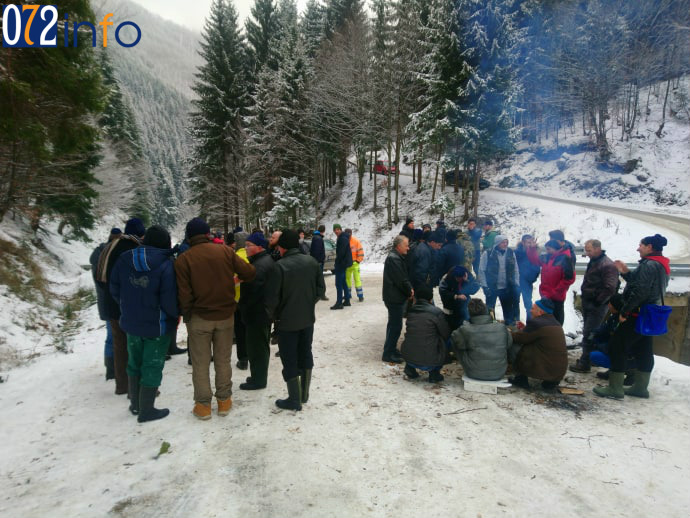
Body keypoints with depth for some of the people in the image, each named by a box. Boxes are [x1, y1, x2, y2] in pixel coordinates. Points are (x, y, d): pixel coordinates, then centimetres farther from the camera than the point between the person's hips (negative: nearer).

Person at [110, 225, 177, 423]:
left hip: (131, 322, 6)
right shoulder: (166, 264, -21)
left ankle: (135, 403, 37)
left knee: (134, 362, 22)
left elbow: (114, 289, 6)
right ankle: (146, 410, 17)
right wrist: (176, 315, -4)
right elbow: (169, 300, -24)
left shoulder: (124, 260, -3)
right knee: (152, 366, 7)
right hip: (157, 325, -6)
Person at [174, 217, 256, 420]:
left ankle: (203, 405, 21)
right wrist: (235, 276, 14)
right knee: (223, 360, 16)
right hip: (225, 315, 2)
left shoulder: (183, 259, -10)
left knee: (200, 363, 12)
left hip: (199, 318, -2)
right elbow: (249, 273, -7)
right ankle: (224, 400, 25)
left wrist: (186, 315, 4)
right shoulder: (225, 252, -6)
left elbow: (184, 294, -10)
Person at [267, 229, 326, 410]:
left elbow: (273, 297, -18)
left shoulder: (280, 266, -20)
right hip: (308, 319, 6)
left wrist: (272, 314, 2)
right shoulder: (311, 262, -2)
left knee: (289, 359, 7)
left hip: (287, 321, -5)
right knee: (305, 354, 19)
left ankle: (294, 399, 16)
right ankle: (304, 393, 31)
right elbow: (321, 289, 3)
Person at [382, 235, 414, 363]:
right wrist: (409, 292, -7)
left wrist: (409, 288, 1)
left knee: (393, 324, 18)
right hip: (395, 298, -11)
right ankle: (388, 354, 5)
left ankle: (390, 349, 30)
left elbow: (404, 276, 16)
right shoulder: (394, 259, -20)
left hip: (395, 297, 11)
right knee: (396, 325, -4)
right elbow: (401, 280, -21)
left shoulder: (397, 257, 14)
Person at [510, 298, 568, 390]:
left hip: (546, 370, -8)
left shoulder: (535, 322, -16)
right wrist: (524, 328, 20)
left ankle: (520, 379, 12)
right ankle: (550, 381, 17)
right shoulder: (556, 323, 11)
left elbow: (520, 338, -5)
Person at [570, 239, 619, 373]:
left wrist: (597, 302, -18)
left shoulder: (607, 265, -19)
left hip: (597, 306, -10)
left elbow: (610, 288, -25)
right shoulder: (593, 262, 12)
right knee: (588, 331, 17)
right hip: (588, 304, 10)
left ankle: (584, 363, 2)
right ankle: (589, 358, 29)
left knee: (588, 334, -5)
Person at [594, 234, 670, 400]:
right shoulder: (661, 265, 14)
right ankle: (641, 387, 26)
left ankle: (615, 389, -2)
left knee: (616, 346, -6)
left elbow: (640, 291, -24)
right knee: (643, 350, 16)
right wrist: (625, 272, 11)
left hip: (638, 315, -10)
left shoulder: (649, 265, -17)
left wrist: (624, 312, -19)